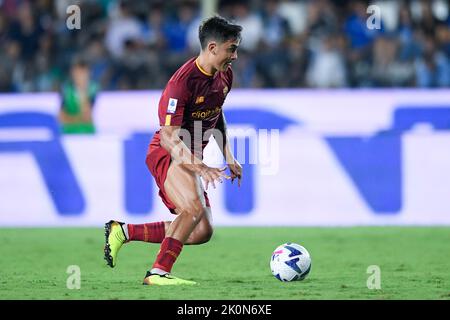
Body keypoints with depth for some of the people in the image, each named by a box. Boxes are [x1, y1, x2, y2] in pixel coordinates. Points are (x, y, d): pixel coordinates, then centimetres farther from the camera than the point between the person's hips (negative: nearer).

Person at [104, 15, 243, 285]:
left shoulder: (225, 75, 3)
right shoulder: (183, 81, -24)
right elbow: (168, 137, -28)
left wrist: (229, 157, 16)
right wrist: (199, 166, -40)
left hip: (191, 158, 9)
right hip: (167, 154, -9)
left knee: (202, 232, 5)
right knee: (194, 208, -34)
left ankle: (123, 232, 12)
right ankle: (159, 272, -25)